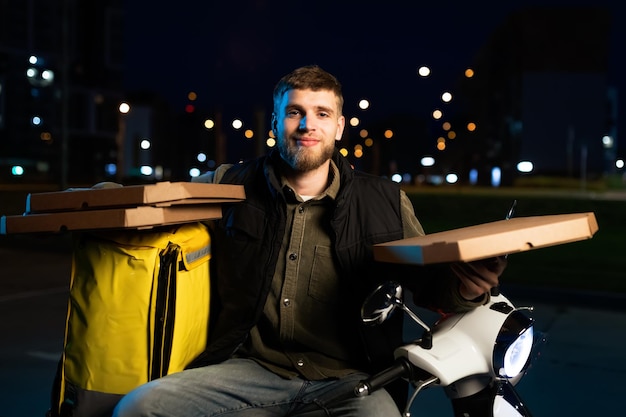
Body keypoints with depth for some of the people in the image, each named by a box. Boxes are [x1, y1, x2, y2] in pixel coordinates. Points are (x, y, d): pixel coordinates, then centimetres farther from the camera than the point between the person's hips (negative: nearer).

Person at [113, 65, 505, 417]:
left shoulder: (385, 201, 5)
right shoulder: (230, 185, 6)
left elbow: (426, 281, 8)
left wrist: (463, 288, -15)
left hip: (347, 381, -1)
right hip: (250, 369, 2)